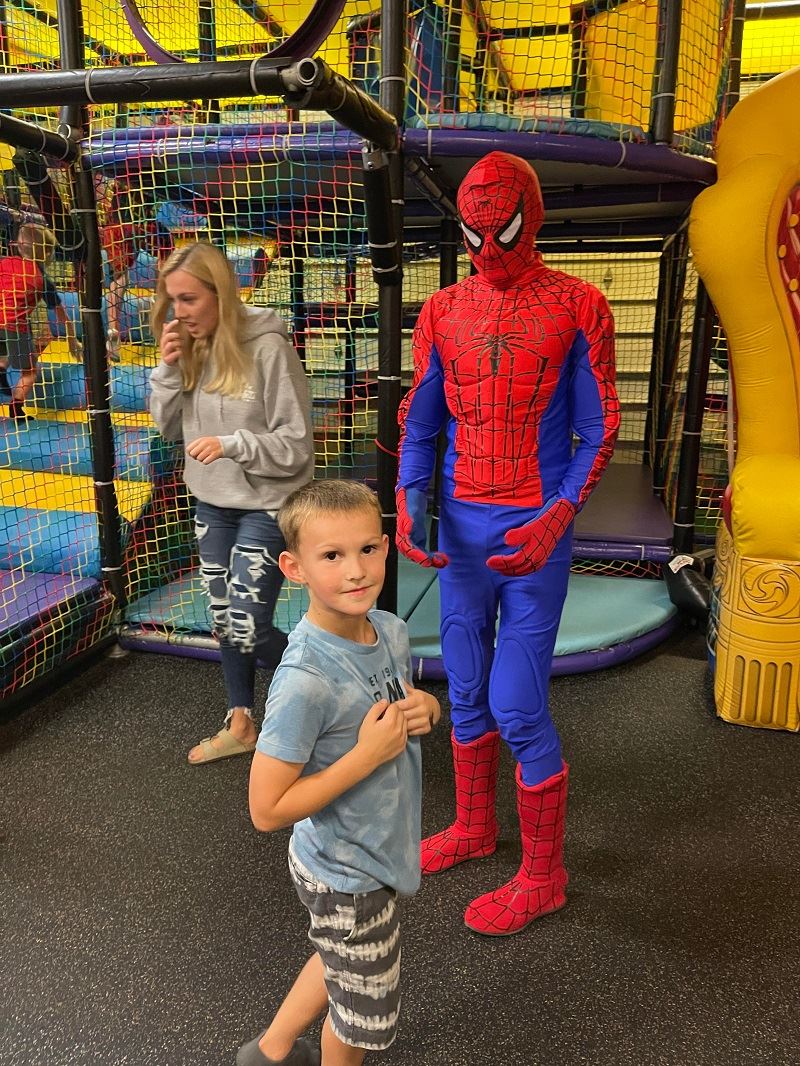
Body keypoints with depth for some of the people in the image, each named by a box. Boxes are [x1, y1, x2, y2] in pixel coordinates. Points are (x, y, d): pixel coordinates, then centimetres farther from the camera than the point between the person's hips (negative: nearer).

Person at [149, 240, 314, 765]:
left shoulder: (268, 348, -19)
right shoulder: (192, 347, 2)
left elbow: (296, 445, -16)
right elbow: (170, 427, 7)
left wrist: (232, 444, -29)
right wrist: (170, 369, -8)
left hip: (266, 506, -7)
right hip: (212, 503, 7)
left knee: (249, 631, -6)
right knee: (223, 619, 16)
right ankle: (241, 724, 35)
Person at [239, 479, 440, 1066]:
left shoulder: (393, 630, -11)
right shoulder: (305, 680, -33)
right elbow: (268, 809, -27)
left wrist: (426, 708, -14)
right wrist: (367, 755, -30)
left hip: (378, 850, 7)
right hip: (347, 877, -7)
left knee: (343, 966, 32)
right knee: (366, 1015, 21)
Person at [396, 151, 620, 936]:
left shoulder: (578, 307, -6)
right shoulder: (443, 313, 6)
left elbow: (597, 433, -7)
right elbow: (419, 425, 8)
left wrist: (554, 521, -23)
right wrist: (408, 508, -10)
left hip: (534, 533, -5)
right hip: (461, 527, 5)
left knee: (518, 708, -2)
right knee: (467, 691, 15)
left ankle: (542, 875, 19)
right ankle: (473, 826, 38)